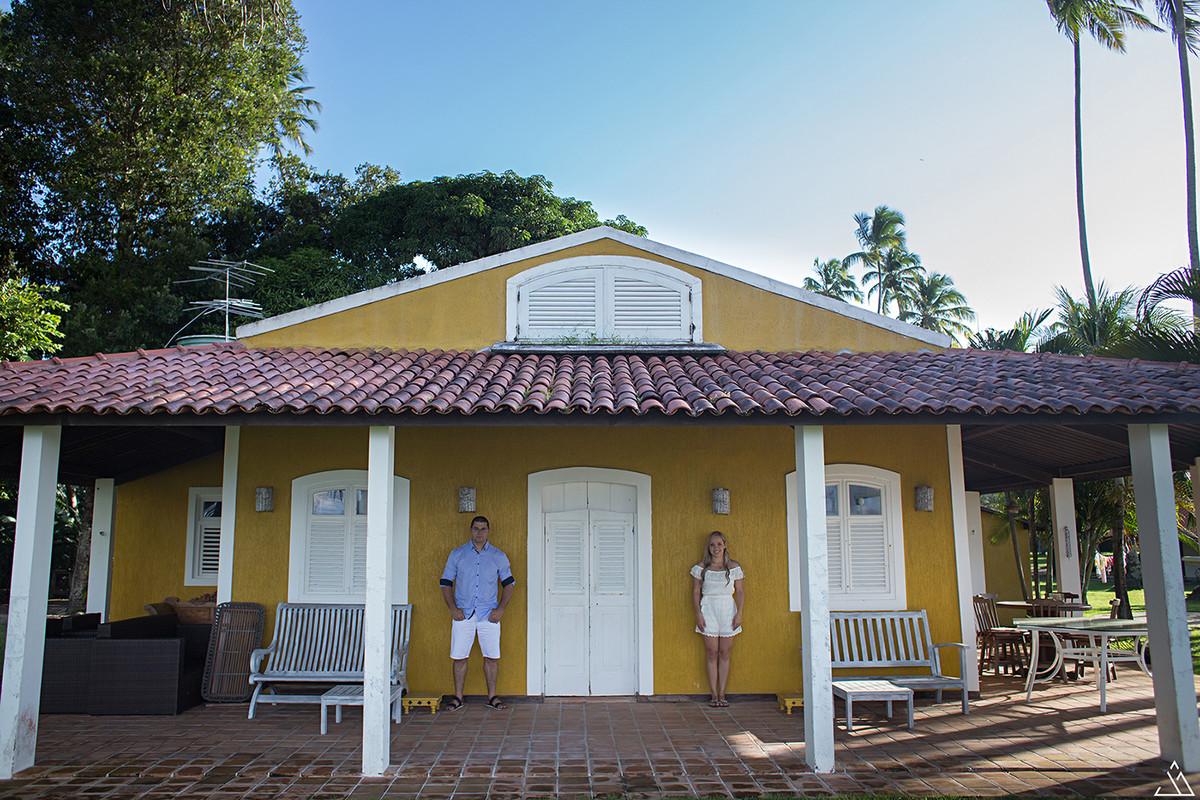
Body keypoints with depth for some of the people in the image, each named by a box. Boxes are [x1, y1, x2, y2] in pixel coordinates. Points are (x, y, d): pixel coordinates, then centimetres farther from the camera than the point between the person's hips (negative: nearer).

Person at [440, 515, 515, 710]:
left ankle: (492, 697, 13)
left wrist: (500, 609, -1)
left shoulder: (499, 556, 6)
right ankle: (458, 697, 14)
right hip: (463, 614, 0)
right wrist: (452, 608, -4)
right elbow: (446, 582, 8)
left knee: (492, 657, 1)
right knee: (459, 657, 2)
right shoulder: (457, 554, 6)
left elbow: (508, 583, 10)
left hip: (489, 615, 0)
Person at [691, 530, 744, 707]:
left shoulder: (734, 567, 3)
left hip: (728, 610, 1)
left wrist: (739, 613, -4)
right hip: (708, 610, -1)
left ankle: (722, 694, 9)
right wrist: (698, 614, -5)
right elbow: (695, 592, 4)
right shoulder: (702, 567, 2)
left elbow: (740, 591, 5)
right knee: (712, 653, -1)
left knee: (724, 653, 2)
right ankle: (714, 694, 6)